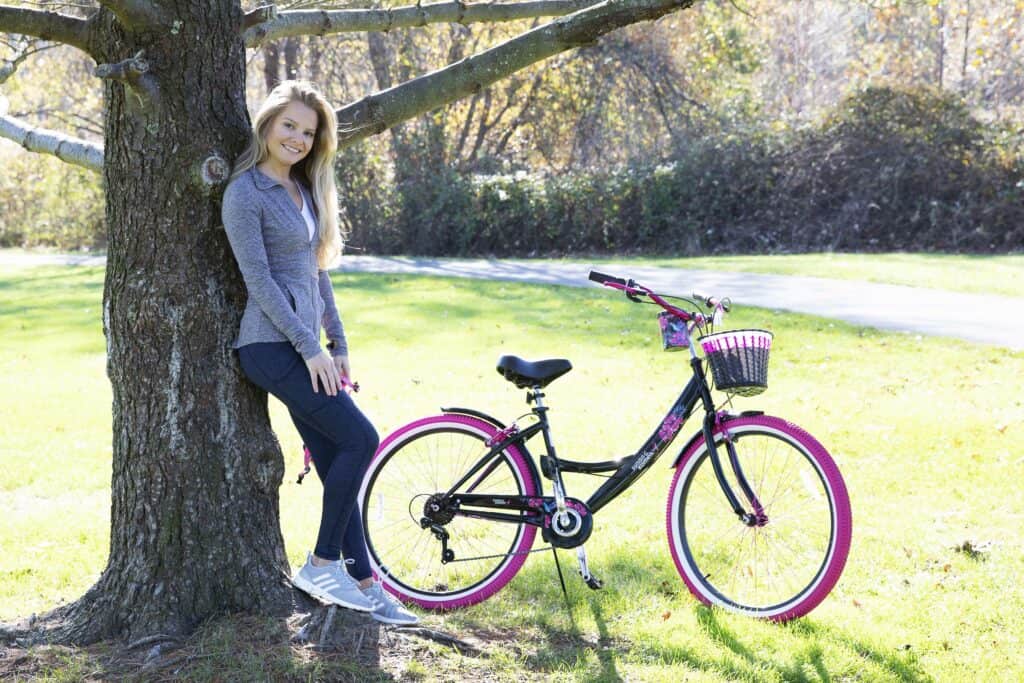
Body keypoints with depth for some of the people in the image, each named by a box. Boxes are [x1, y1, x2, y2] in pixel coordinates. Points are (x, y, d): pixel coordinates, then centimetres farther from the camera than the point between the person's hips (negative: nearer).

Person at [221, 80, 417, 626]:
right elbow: (258, 280, -14)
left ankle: (364, 585, 13)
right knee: (360, 439, -13)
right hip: (272, 346, -8)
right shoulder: (246, 193, -10)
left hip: (306, 345, 8)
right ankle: (322, 563, -1)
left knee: (337, 463, 7)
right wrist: (309, 348, -15)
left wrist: (338, 342, 14)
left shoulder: (303, 189, 16)